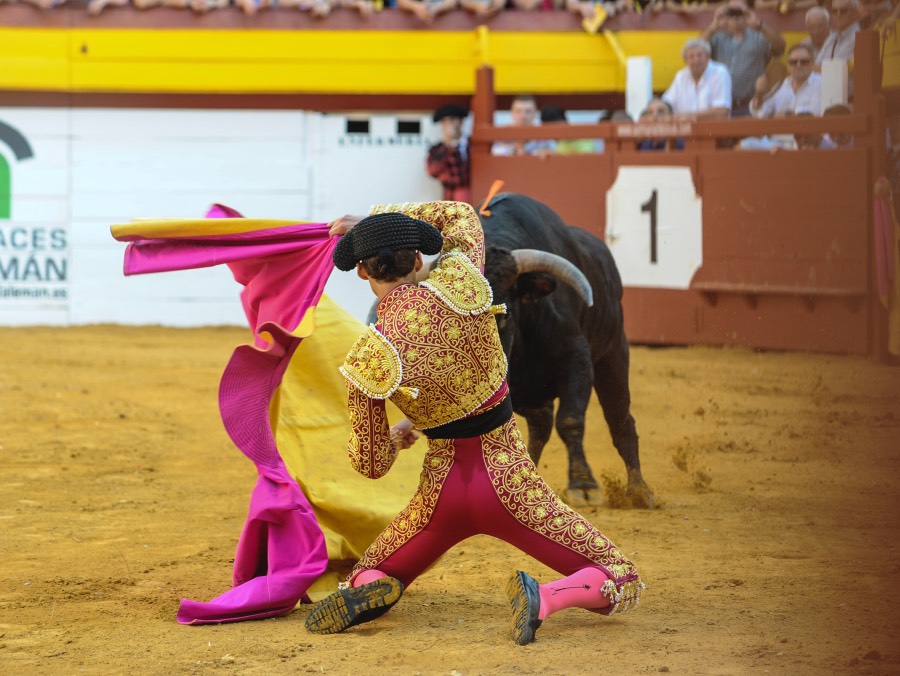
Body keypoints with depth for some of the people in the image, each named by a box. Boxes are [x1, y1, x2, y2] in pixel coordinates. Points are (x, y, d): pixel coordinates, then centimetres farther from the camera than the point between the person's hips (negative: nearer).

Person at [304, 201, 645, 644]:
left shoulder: (368, 362, -14)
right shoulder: (460, 284, -11)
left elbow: (371, 465, -3)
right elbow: (461, 215, 12)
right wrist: (374, 218, 14)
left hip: (442, 491, 0)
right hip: (507, 482, 0)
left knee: (364, 580, 25)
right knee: (620, 585, 9)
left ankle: (368, 590, -13)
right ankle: (543, 599, -23)